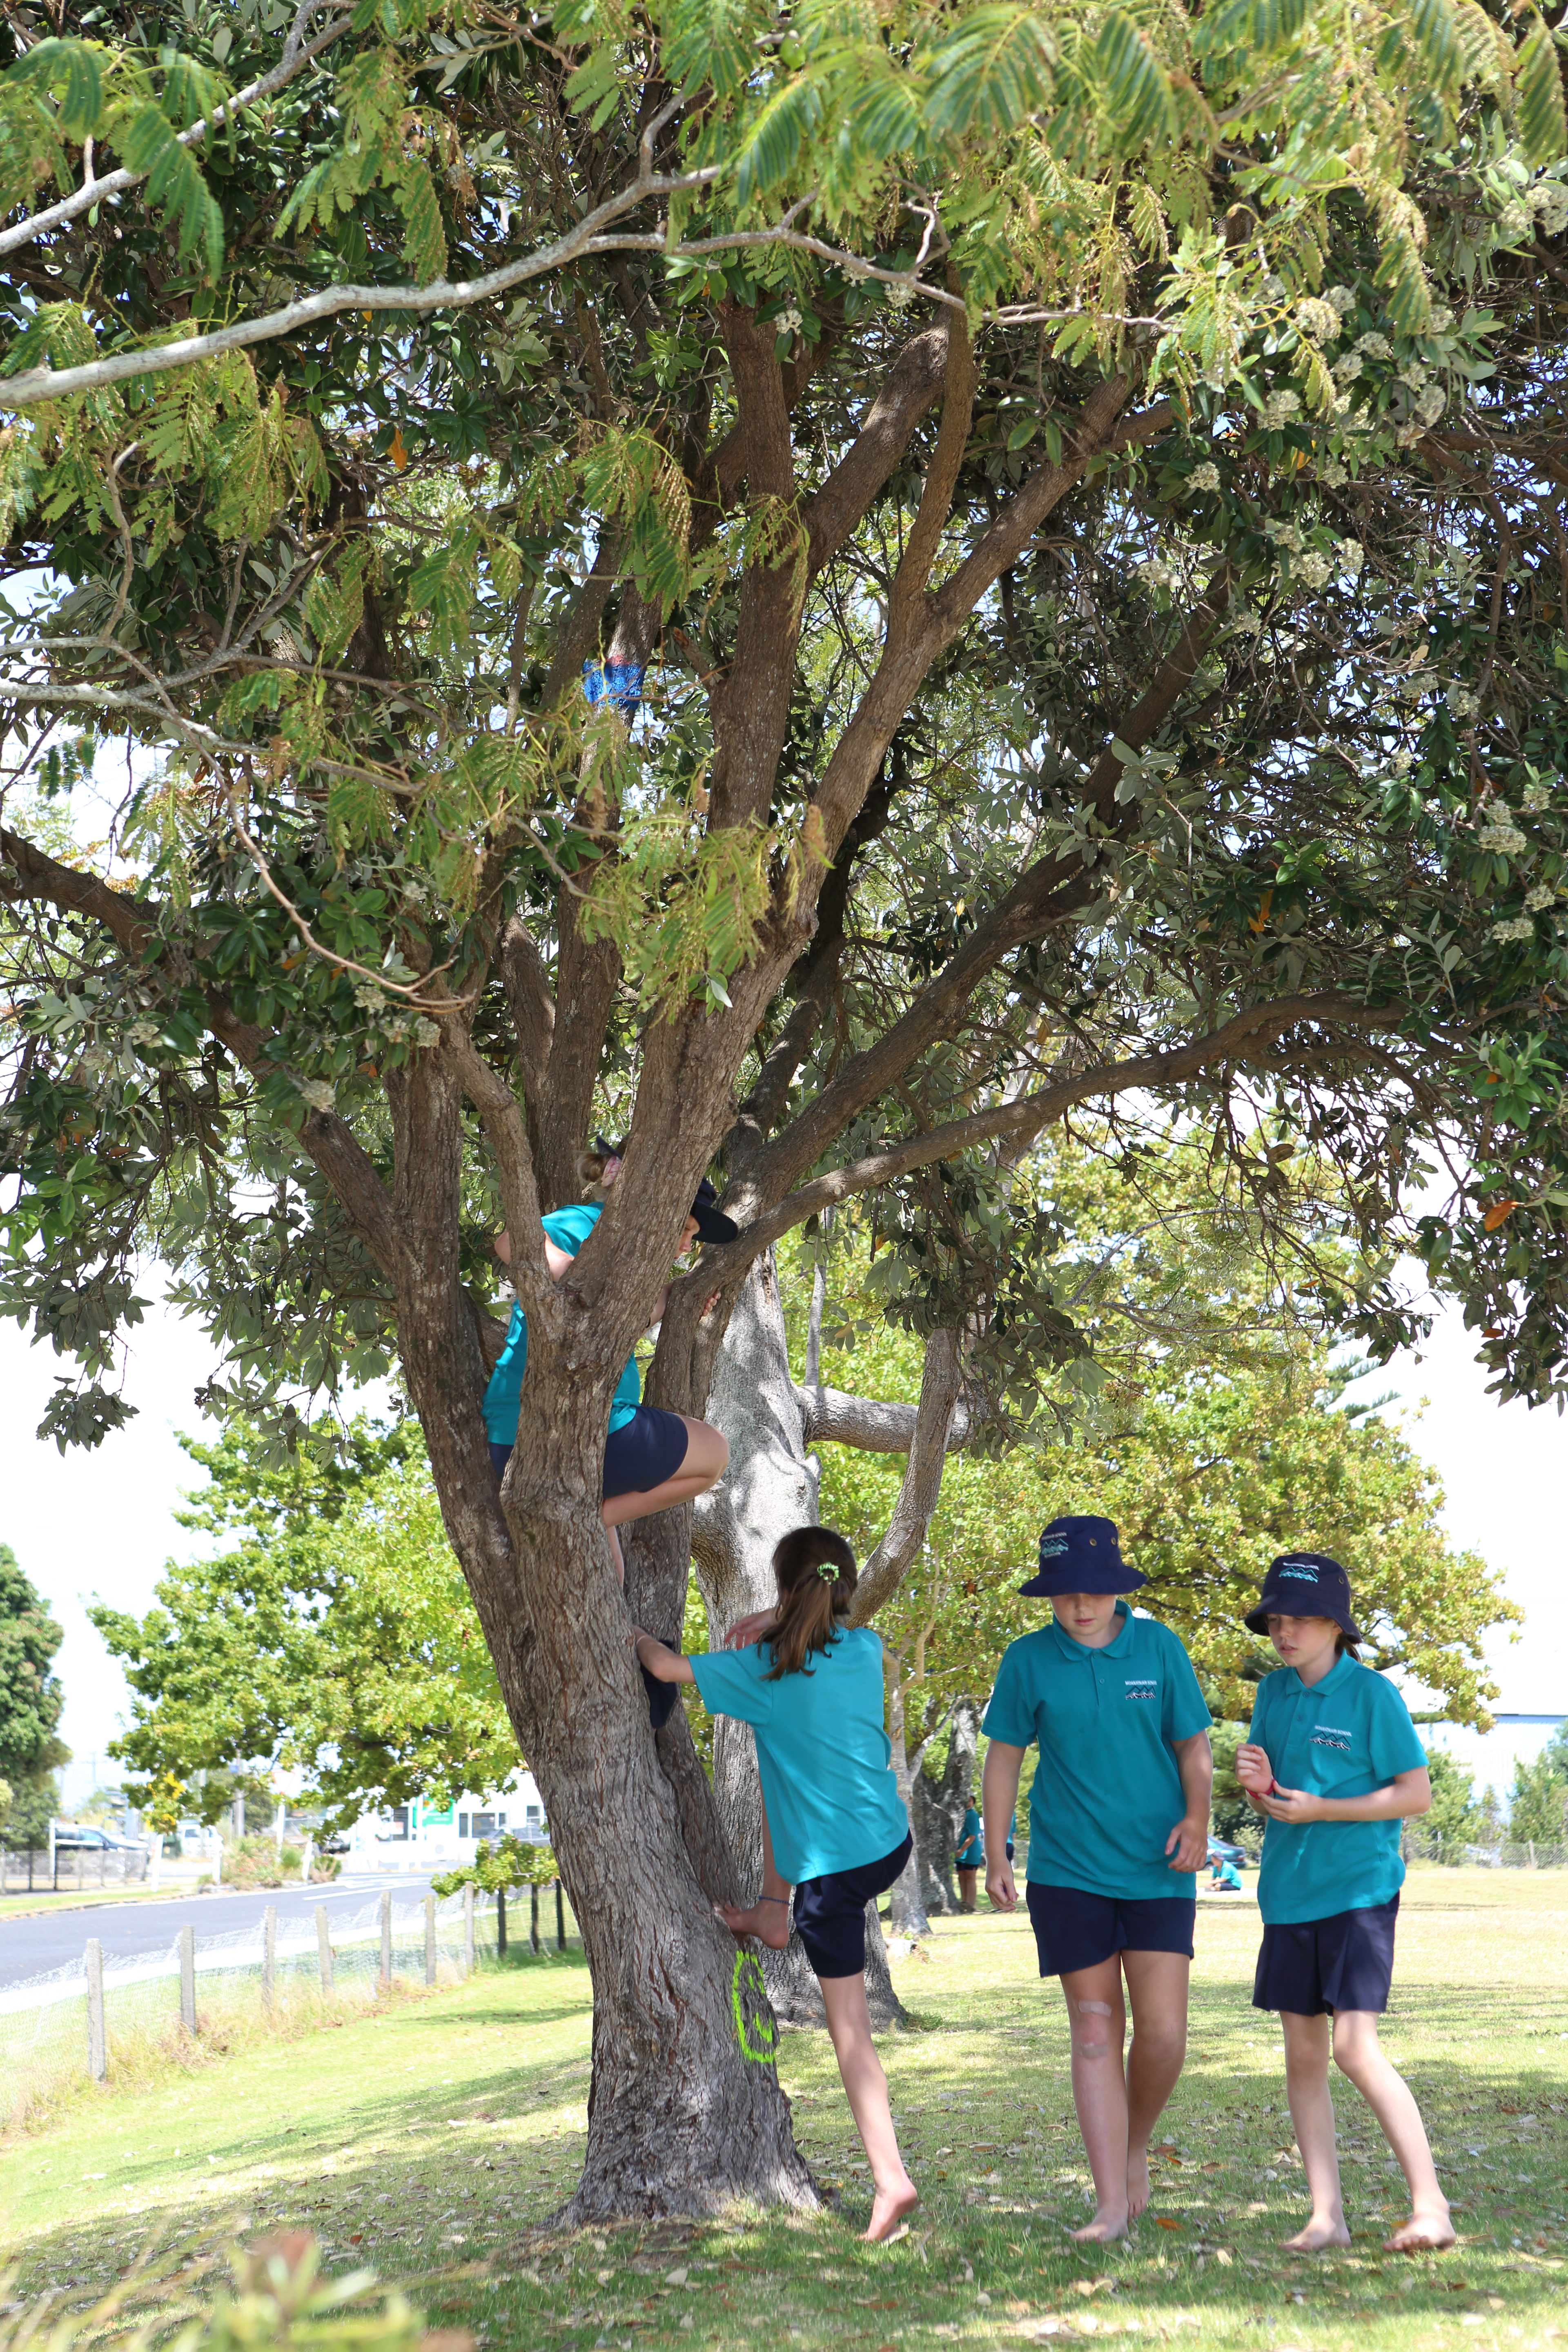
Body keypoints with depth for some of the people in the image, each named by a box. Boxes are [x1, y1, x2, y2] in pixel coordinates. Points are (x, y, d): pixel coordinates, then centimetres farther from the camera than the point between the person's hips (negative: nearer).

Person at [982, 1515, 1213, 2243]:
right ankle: (1113, 2203, 3)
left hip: (1156, 1871, 0)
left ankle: (1136, 2147, 24)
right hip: (1067, 1873, 0)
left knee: (1163, 2033, -5)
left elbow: (1193, 1745, 7)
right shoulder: (1028, 1660, 0)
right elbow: (1004, 1757, 8)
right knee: (1095, 2033, 0)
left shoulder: (1159, 1648, 1)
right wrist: (995, 1855, 3)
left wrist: (1195, 1817, -11)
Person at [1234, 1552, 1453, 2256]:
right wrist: (1258, 1783, -7)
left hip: (1358, 1891, -6)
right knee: (1302, 2055, 6)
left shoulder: (1372, 1695, -9)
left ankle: (1430, 2206, -8)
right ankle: (1326, 2215, 13)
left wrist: (1319, 1809, -16)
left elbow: (1416, 1794, -9)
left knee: (1355, 2047, -15)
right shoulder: (1274, 1692, 9)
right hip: (1288, 1897, 6)